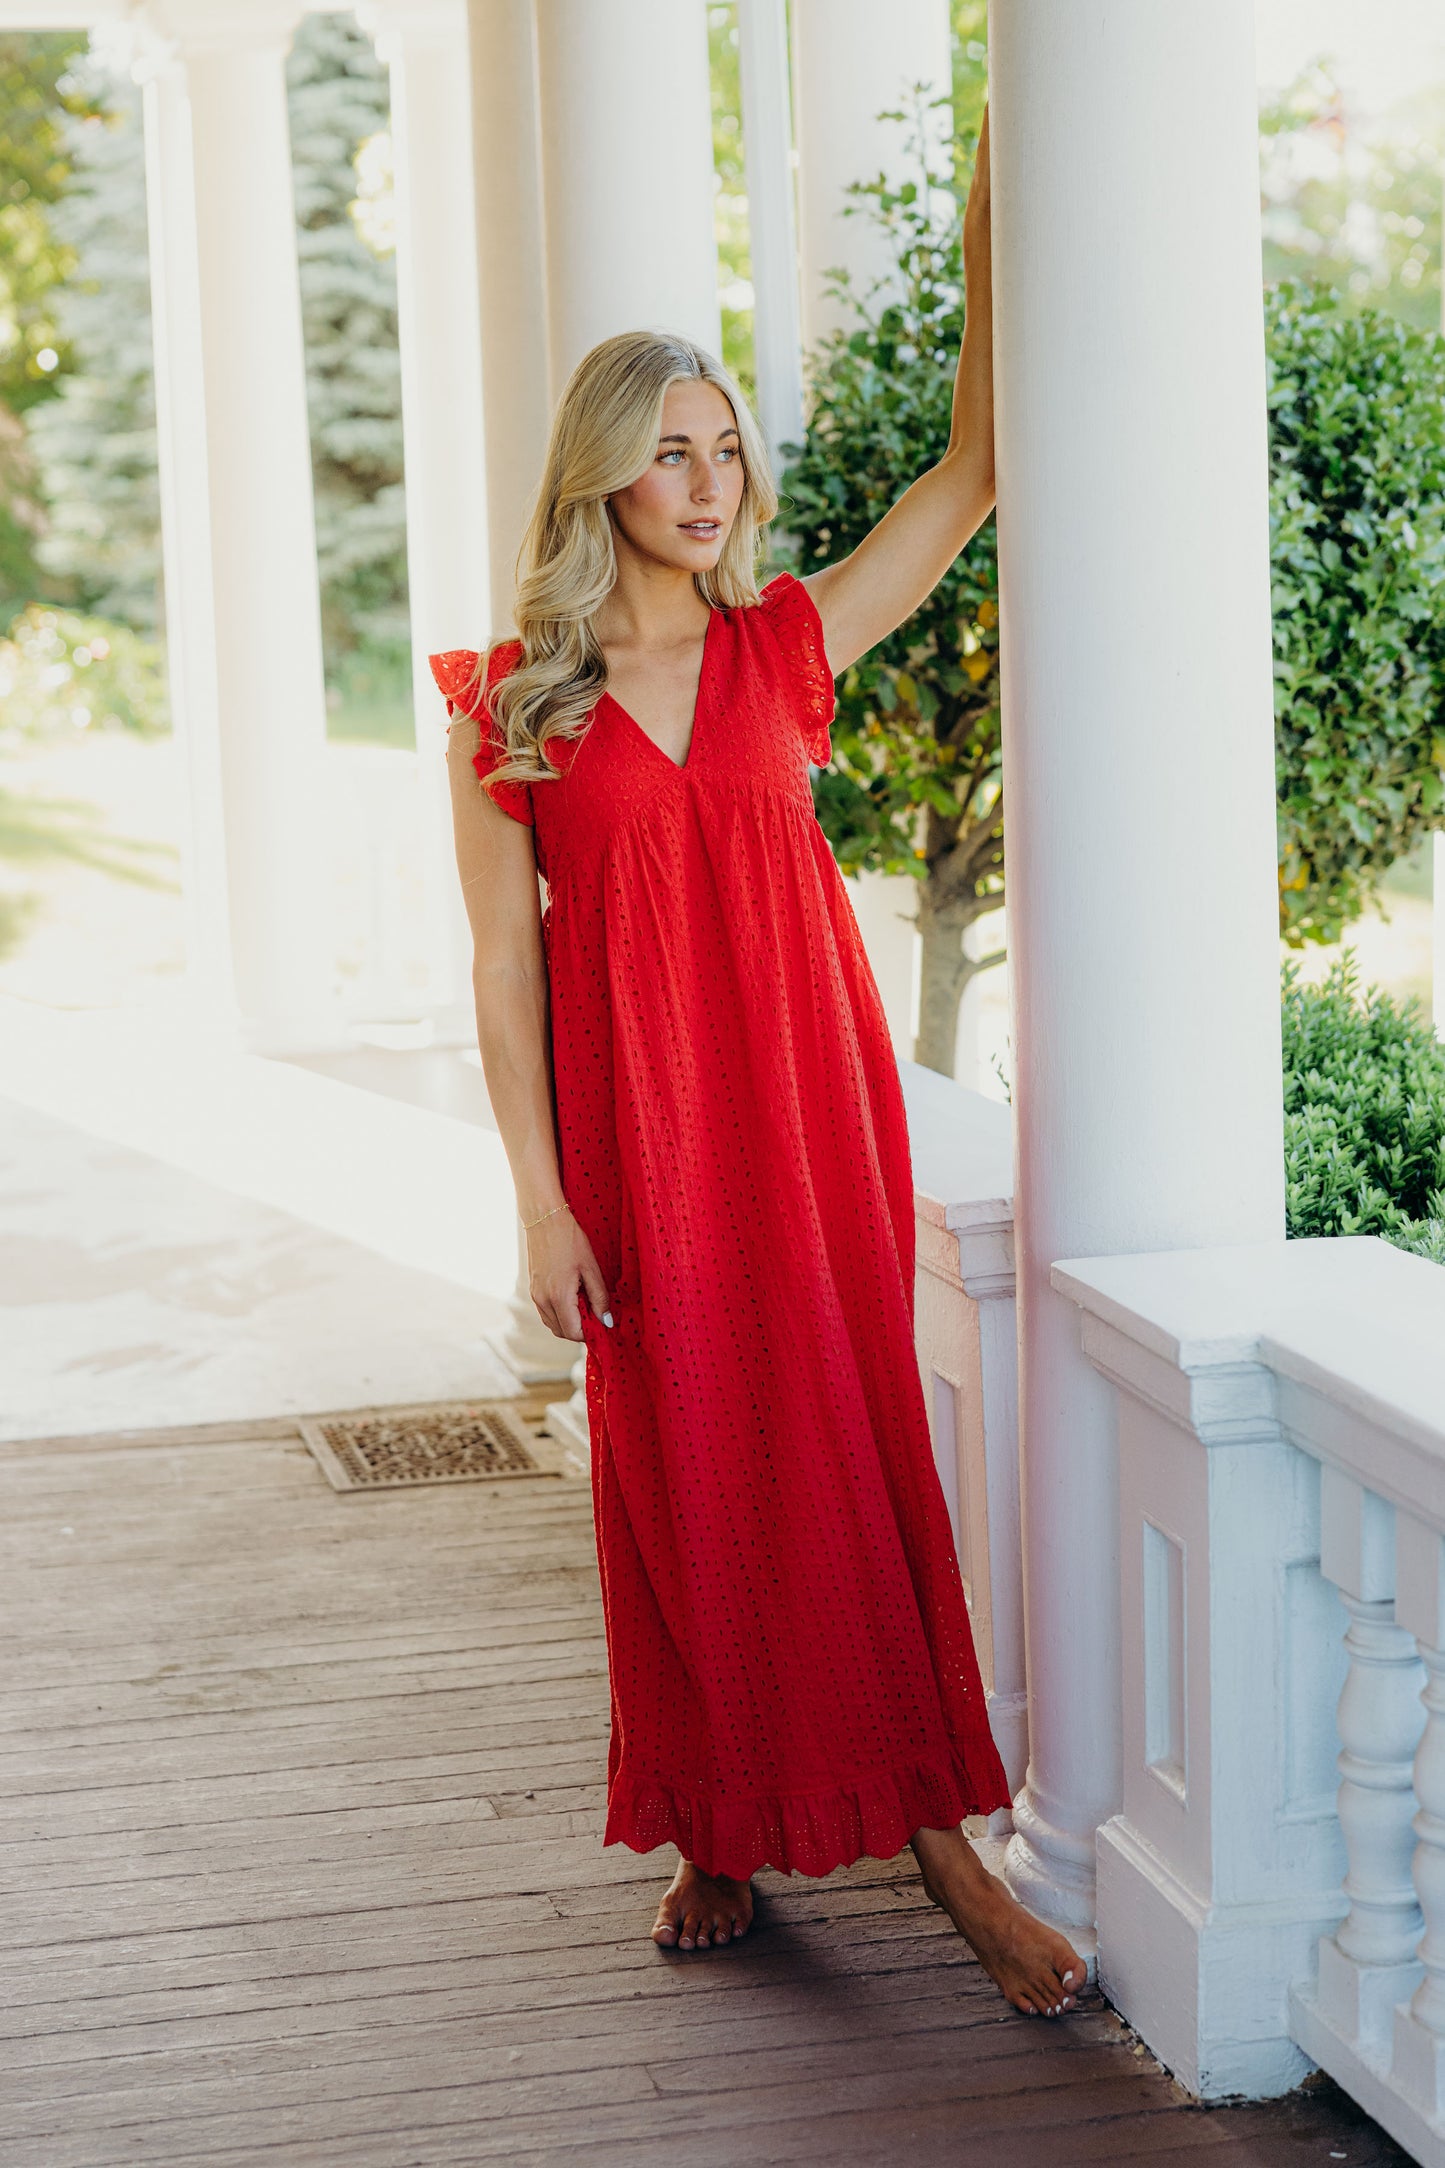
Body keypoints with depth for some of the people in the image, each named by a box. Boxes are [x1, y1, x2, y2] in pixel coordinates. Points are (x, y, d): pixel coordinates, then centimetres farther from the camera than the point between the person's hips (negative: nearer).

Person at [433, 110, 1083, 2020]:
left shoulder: (783, 649, 4)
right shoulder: (510, 710, -1)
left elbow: (974, 465, 3)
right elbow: (505, 971, -2)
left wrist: (997, 197, -1)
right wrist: (543, 1201, -7)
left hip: (811, 1114, 1)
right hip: (635, 1142, -1)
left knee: (856, 1456, 3)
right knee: (683, 1478, 5)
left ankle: (937, 1829, 10)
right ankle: (724, 1833, 19)